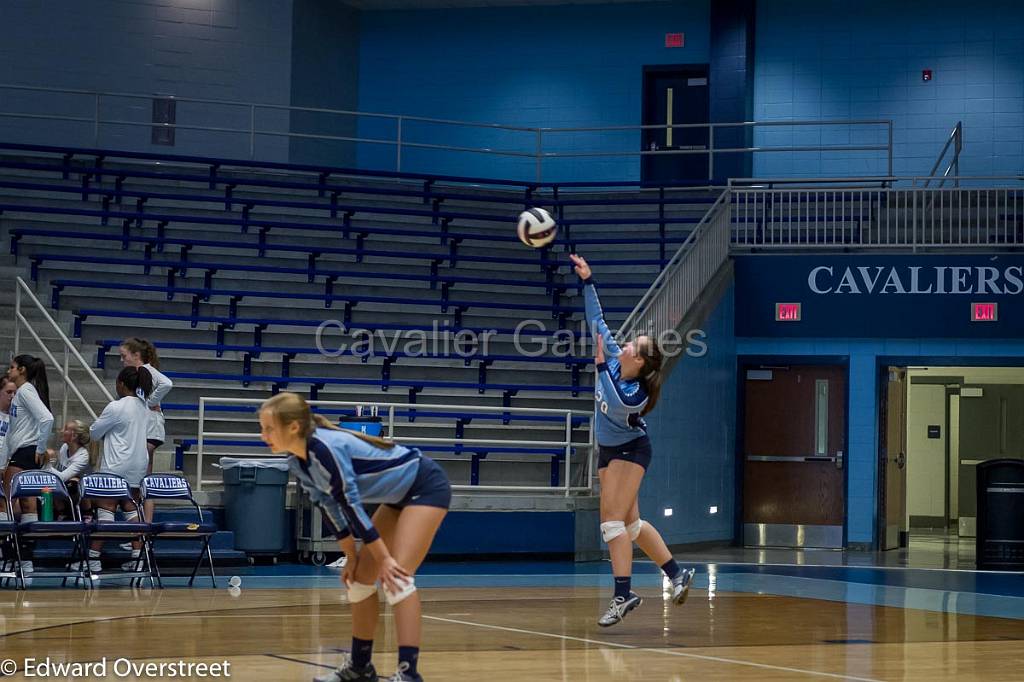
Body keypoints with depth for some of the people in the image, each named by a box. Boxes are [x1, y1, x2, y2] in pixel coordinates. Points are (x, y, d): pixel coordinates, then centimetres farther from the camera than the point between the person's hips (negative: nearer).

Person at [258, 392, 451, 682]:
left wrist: (383, 557, -26)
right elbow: (331, 507, 7)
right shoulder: (298, 463, -2)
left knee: (396, 575, -21)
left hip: (426, 487, -10)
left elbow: (351, 505, -28)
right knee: (360, 577, 9)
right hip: (400, 496, 10)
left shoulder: (324, 449, -30)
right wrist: (351, 556, 7)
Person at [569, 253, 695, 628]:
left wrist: (601, 366, -43)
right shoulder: (612, 356, -7)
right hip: (608, 451, 8)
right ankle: (677, 574, 20)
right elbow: (597, 320, -2)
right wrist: (587, 282, -7)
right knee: (630, 522, 11)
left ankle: (624, 594, -17)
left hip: (630, 450, -8)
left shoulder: (636, 393, -26)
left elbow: (615, 404, -43)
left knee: (612, 519, -16)